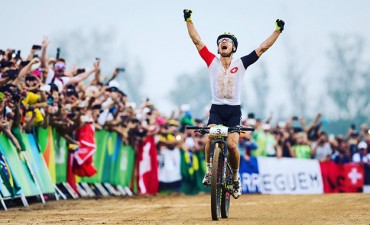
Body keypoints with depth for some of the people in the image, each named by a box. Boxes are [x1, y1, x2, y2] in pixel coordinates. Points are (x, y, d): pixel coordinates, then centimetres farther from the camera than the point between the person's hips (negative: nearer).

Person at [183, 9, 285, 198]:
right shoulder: (212, 61, 6)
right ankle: (209, 170, -6)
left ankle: (236, 177, 6)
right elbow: (197, 41, 4)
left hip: (234, 111, 0)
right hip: (216, 109, 1)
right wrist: (189, 20, -1)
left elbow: (263, 48, 4)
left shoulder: (241, 64, 3)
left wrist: (278, 30, 2)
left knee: (232, 144, -16)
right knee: (210, 137, -26)